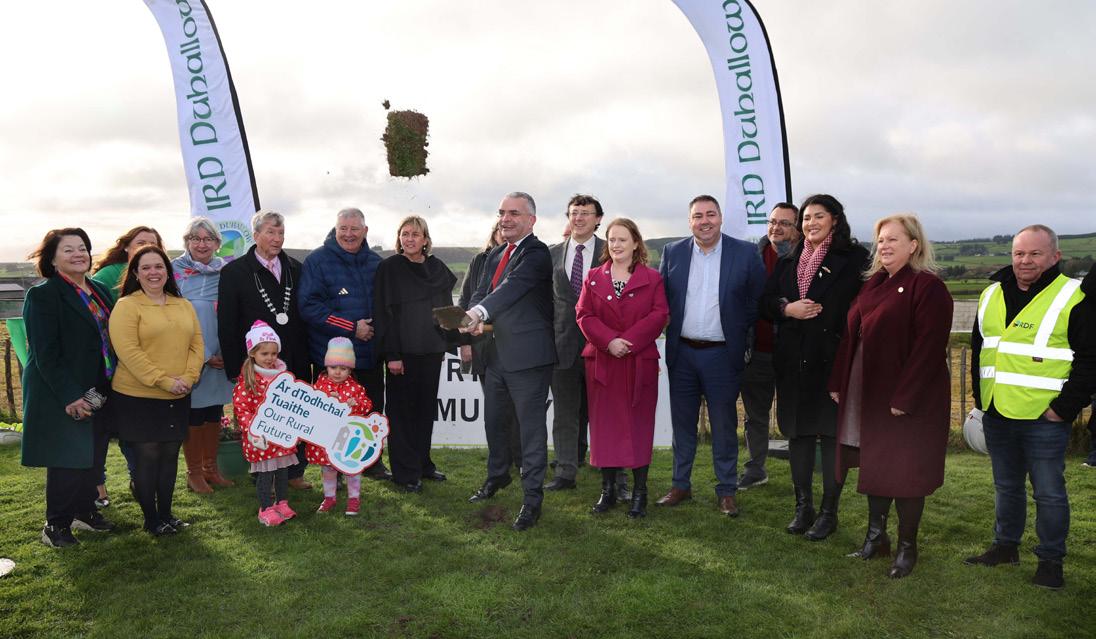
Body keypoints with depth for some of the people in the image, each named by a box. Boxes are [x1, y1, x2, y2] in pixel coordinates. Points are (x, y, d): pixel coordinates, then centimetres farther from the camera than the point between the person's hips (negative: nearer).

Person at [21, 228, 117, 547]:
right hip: (62, 396, -7)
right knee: (67, 460, 0)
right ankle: (56, 524, 16)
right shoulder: (43, 295, -11)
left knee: (94, 456, 14)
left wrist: (109, 388, 8)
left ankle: (84, 511, 30)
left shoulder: (100, 290, 11)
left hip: (97, 391, 7)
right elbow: (46, 353, -16)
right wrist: (70, 396, -21)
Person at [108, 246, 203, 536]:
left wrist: (189, 376, -9)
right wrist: (163, 381, -20)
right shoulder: (127, 306, -7)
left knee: (170, 455, 11)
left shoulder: (183, 305, 11)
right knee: (147, 456, 1)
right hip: (137, 397, -5)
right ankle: (151, 519, 15)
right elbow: (128, 350, -16)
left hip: (177, 398, 5)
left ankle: (166, 513, 24)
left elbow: (197, 344, 7)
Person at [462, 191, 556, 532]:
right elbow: (481, 293, 9)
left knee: (531, 427, 0)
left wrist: (480, 312, -45)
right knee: (493, 420, 22)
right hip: (496, 352, 9)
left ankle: (532, 498, 11)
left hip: (528, 356, -8)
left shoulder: (536, 254, -13)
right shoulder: (495, 255, 15)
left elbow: (514, 286, -30)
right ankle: (498, 475, 45)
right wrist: (473, 321, -13)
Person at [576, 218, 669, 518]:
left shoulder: (652, 278, 4)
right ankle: (607, 489, 17)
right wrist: (609, 341, -14)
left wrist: (629, 341, -17)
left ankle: (639, 492, 13)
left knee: (639, 424, 3)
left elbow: (659, 315, -5)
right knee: (604, 424, 6)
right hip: (601, 361, 2)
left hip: (640, 362, -2)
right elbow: (584, 315, 2)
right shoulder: (594, 277, 9)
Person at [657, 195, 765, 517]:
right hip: (682, 353, 3)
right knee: (682, 423, 12)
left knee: (724, 426, 7)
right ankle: (681, 485, 25)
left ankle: (726, 490, 20)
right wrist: (673, 326, 3)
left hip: (723, 354, -2)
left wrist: (739, 331, -2)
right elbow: (661, 297, 10)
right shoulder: (673, 252, 3)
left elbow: (758, 300, 1)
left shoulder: (745, 253, -4)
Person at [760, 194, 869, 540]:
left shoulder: (854, 258, -3)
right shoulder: (789, 261, 13)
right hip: (793, 361, 5)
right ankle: (803, 506, 23)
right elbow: (766, 301, 10)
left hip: (832, 360, -5)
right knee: (797, 432, 10)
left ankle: (829, 512, 16)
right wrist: (787, 308, -9)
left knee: (831, 434, 3)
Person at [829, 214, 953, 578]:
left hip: (908, 401, -7)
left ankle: (907, 547, 22)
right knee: (873, 467, 16)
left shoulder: (927, 288, -13)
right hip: (867, 396, 7)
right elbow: (850, 338, 11)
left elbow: (928, 348, -20)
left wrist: (903, 399, -22)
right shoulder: (873, 284, 11)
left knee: (903, 473, 4)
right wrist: (838, 383, 7)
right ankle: (876, 536, 31)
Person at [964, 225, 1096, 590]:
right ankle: (1005, 546, 33)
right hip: (996, 415, 6)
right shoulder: (992, 295, 9)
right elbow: (979, 348, 18)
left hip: (1044, 418, -5)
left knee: (1049, 492, 5)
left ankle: (1051, 560, 20)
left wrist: (1065, 407, -13)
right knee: (1006, 486, 18)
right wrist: (980, 396, 12)